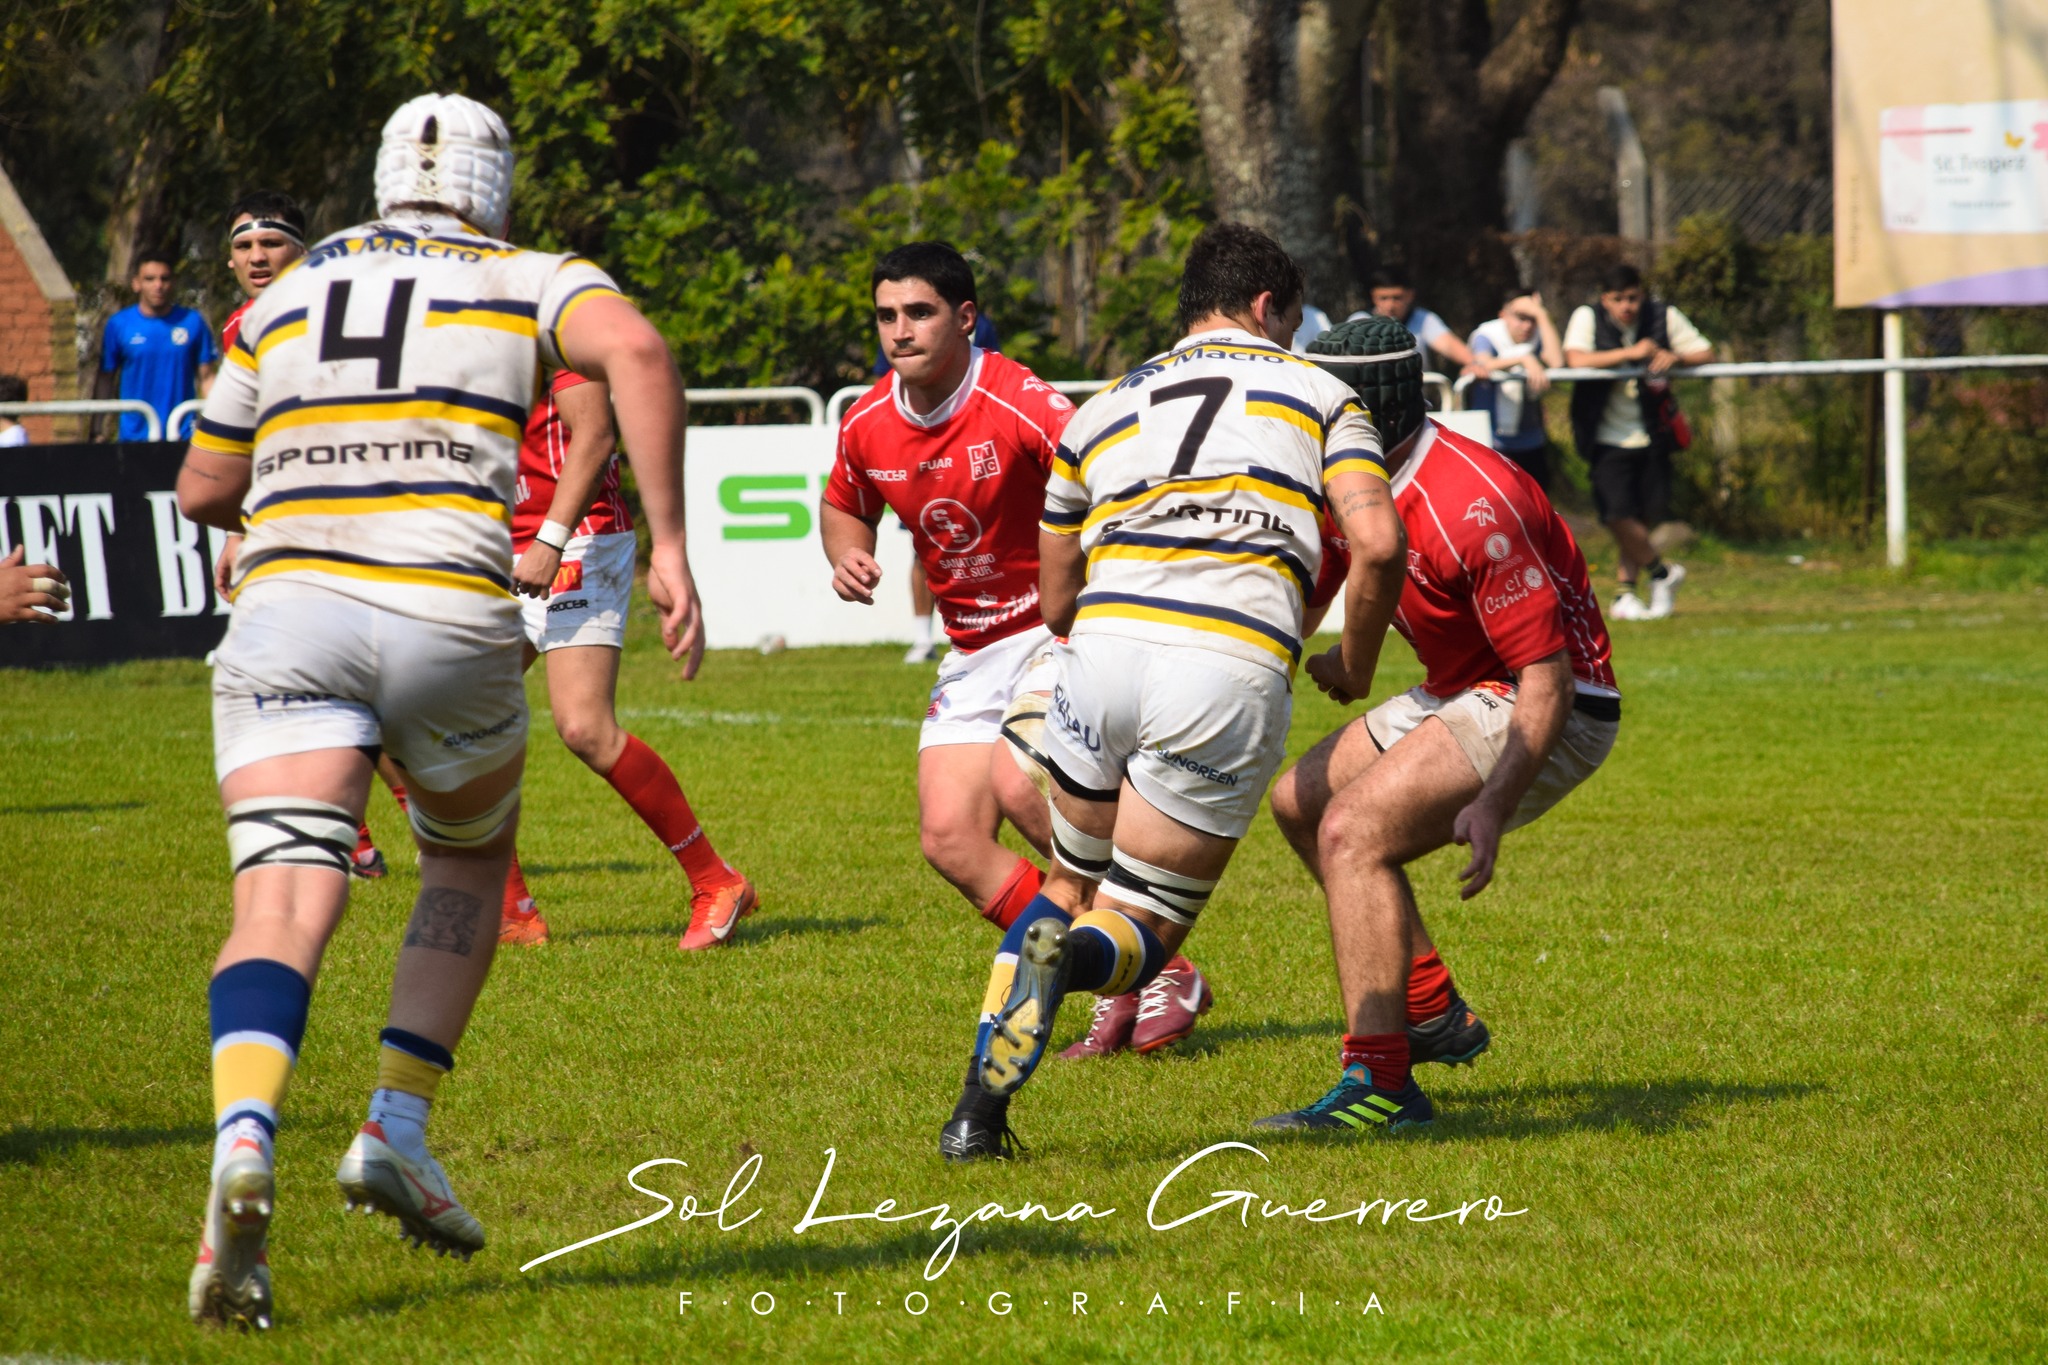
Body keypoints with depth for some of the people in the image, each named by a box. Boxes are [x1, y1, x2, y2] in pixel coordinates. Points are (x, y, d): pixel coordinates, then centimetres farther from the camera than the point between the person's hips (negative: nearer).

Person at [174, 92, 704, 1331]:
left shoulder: (284, 299, 22)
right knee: (471, 865, 26)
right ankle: (399, 1130, 13)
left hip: (286, 608, 1)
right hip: (450, 613, -1)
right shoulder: (528, 280, 14)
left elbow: (205, 490, 29)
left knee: (284, 903, -10)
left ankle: (245, 1142, -37)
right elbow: (636, 351, -9)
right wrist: (669, 543, -9)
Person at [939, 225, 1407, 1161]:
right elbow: (1377, 544, 4)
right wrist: (1351, 667, 20)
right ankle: (1072, 958, -29)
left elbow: (1056, 603, 31)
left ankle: (981, 1105, 7)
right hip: (1235, 670, -3)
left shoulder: (1102, 409, 28)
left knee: (1069, 887, 26)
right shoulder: (1316, 393, 20)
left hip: (1105, 638, 3)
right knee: (1141, 929, 9)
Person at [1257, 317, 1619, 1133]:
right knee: (1302, 800, 17)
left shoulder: (1471, 506, -29)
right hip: (1462, 693, 10)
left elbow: (1549, 676, -30)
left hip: (1550, 712, -10)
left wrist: (1494, 804, -39)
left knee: (1354, 830, -25)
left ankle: (1378, 1085, -29)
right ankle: (1432, 1013, 22)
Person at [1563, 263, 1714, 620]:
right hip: (1609, 438, -2)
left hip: (1651, 436, 2)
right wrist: (1631, 353, -27)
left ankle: (1624, 596, 15)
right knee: (1618, 516, -13)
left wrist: (1676, 357, -19)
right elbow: (1576, 359, -25)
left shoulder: (1663, 316, -1)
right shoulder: (1587, 317, -8)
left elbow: (1706, 353, 2)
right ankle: (1661, 572, 10)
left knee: (1644, 517, 2)